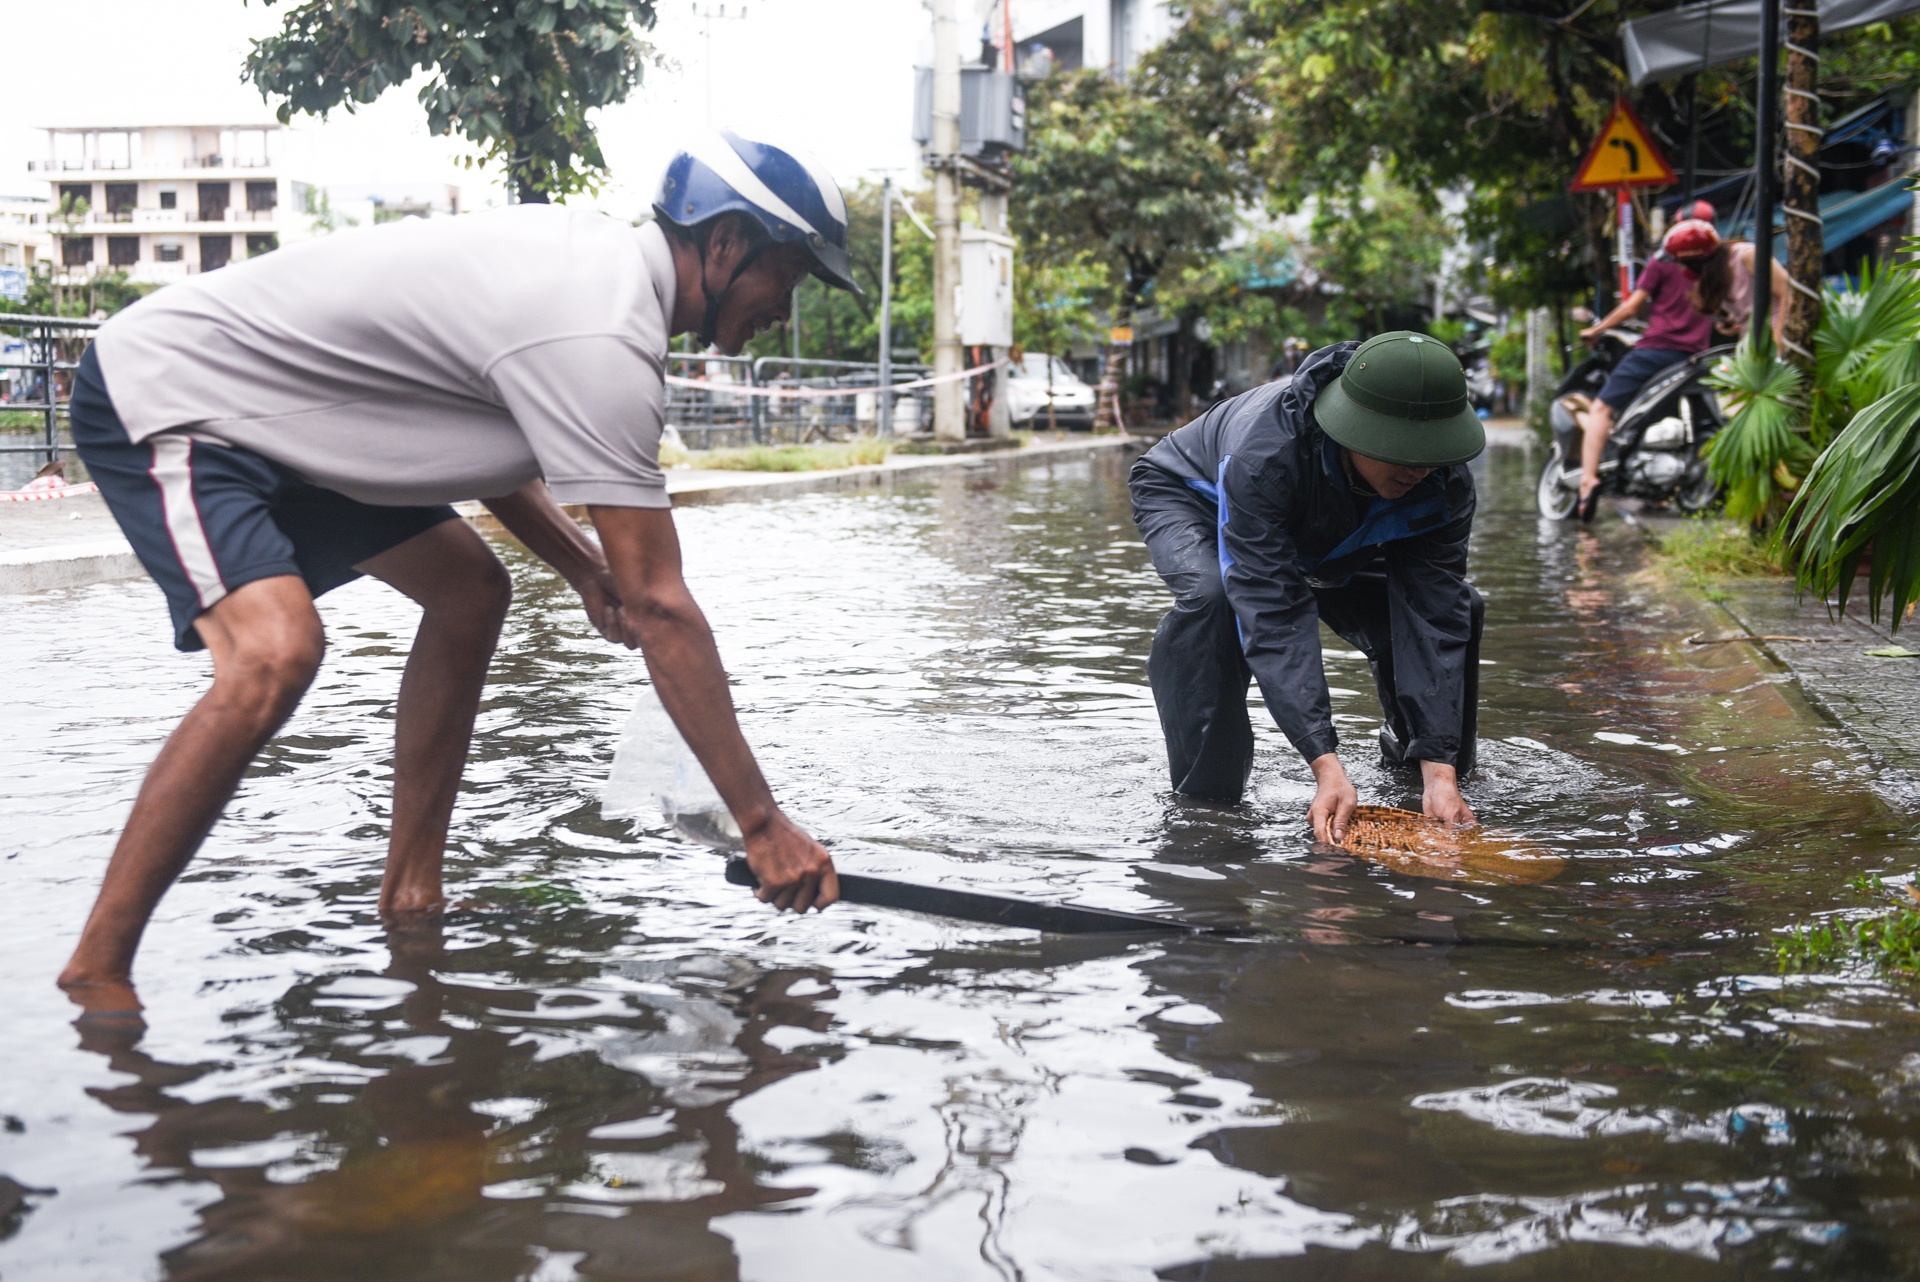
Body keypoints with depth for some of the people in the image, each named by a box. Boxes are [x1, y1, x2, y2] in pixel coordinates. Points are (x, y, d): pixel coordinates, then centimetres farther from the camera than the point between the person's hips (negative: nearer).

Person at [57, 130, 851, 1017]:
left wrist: (581, 564, 2)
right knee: (276, 652, -31)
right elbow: (660, 610, -30)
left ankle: (409, 897, 16)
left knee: (469, 592, 10)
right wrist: (761, 825, -26)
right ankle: (96, 974, -19)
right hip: (161, 393, -11)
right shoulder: (602, 343, -28)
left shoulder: (591, 249, 2)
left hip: (267, 409, 11)